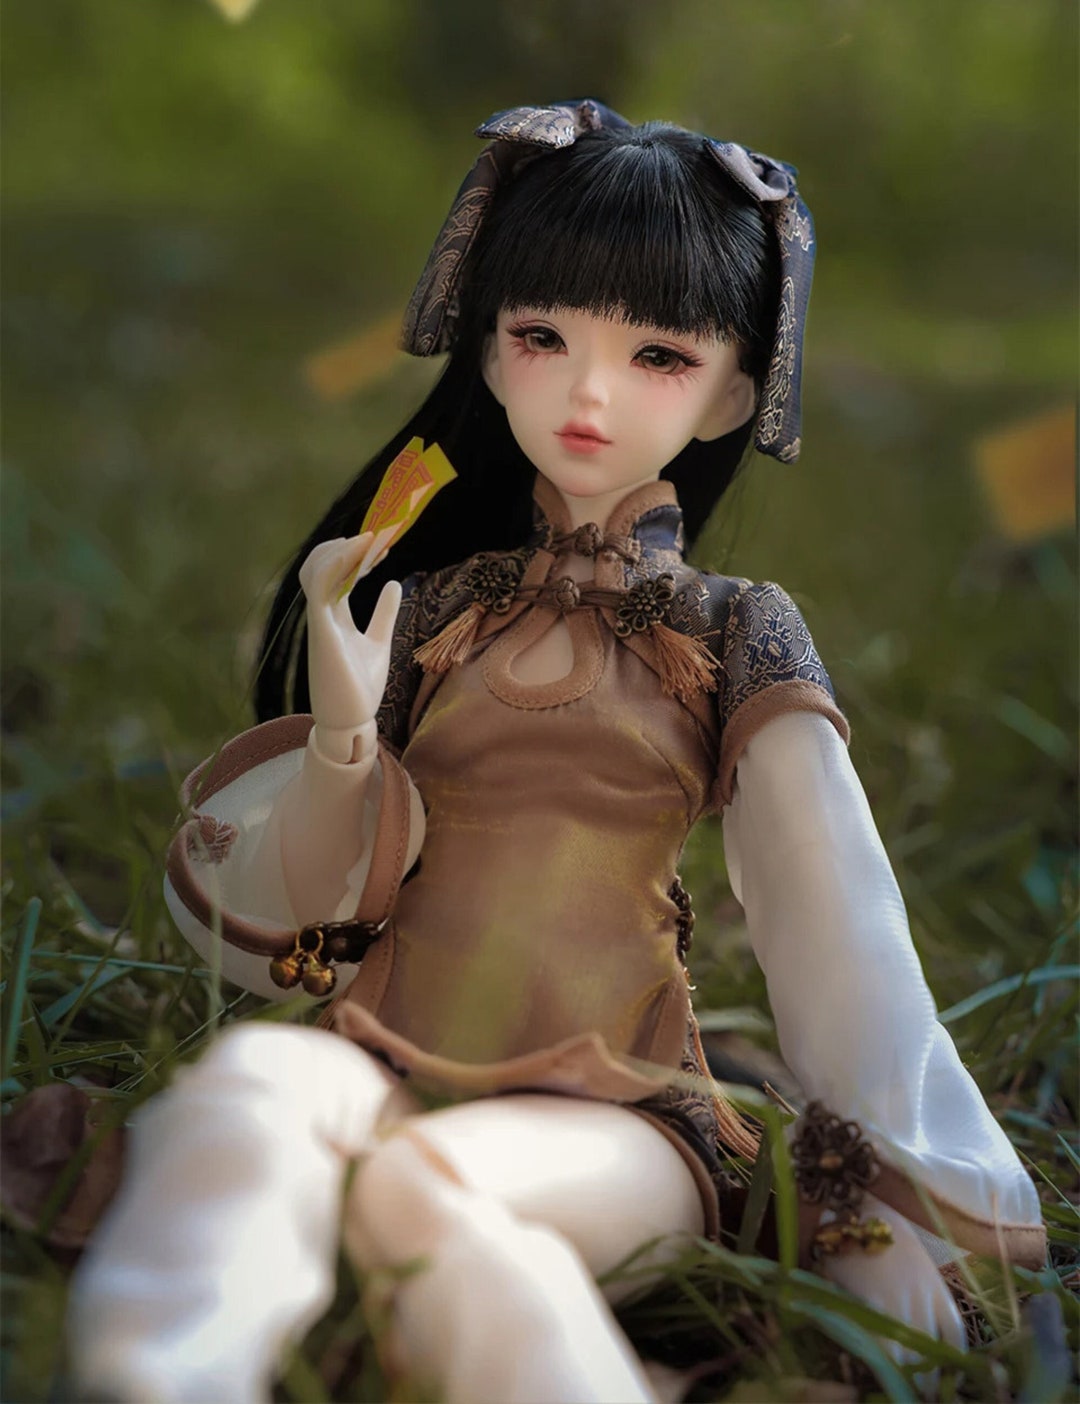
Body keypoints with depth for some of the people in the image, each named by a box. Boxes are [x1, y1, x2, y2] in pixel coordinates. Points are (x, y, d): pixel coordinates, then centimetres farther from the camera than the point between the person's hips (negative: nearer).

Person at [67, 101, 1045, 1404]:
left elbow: (836, 918, -2)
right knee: (249, 1079, -36)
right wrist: (341, 734, -9)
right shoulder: (426, 608, 11)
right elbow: (308, 913, 11)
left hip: (611, 1110, -2)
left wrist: (878, 1206, -13)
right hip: (385, 1061, 2)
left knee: (415, 1190, -38)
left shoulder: (735, 638, 7)